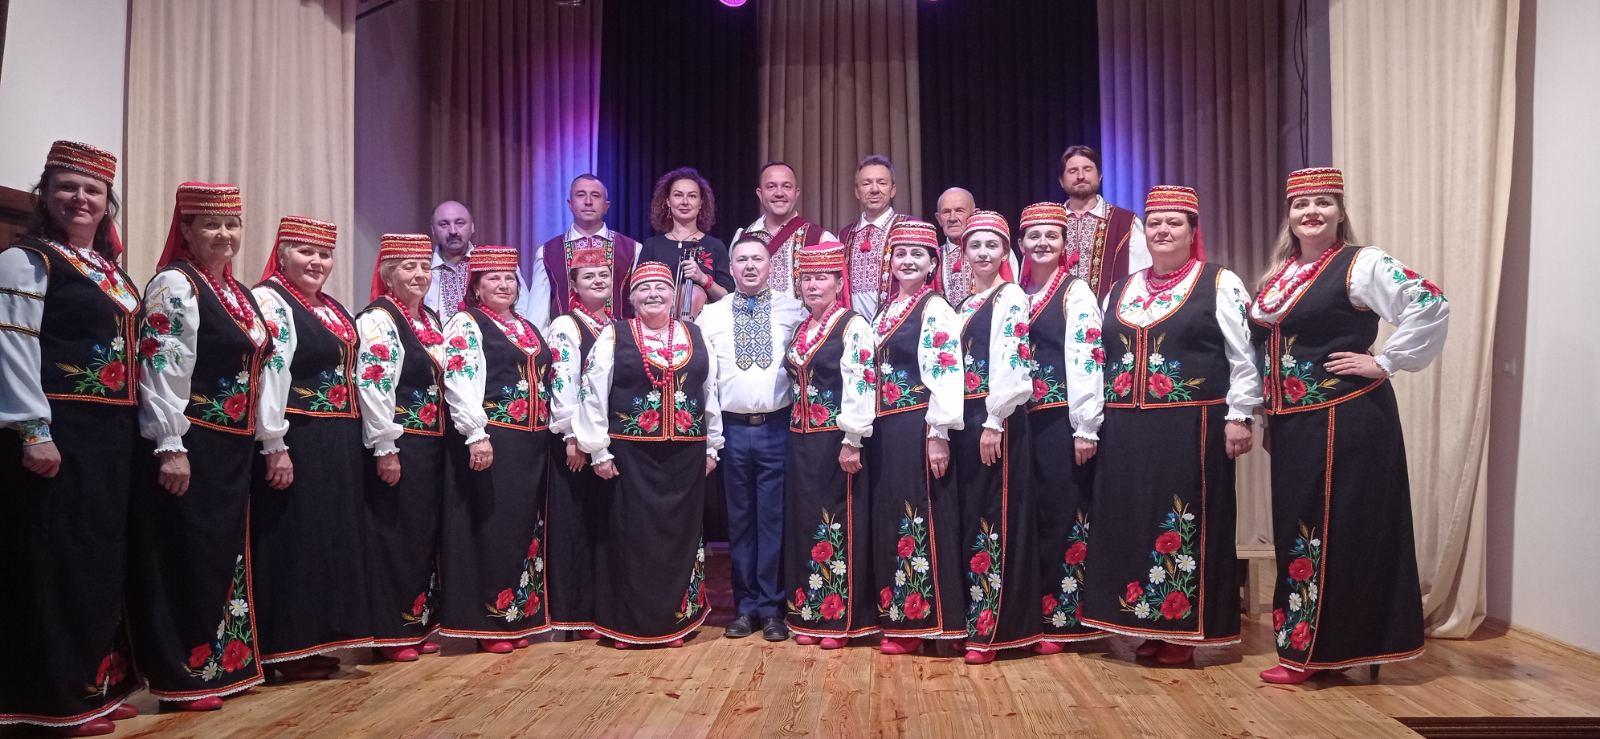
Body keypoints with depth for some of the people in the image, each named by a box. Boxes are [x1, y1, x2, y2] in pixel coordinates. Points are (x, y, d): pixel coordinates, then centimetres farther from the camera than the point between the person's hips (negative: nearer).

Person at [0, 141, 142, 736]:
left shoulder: (112, 271, 19)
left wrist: (139, 432, 17)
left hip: (112, 434, 8)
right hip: (60, 432, -8)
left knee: (105, 555, 12)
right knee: (57, 559, -3)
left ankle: (97, 682, 23)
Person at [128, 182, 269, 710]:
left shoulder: (239, 292, 16)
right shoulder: (174, 284, -10)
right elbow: (163, 370, -17)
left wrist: (263, 441, 20)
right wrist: (171, 447, -22)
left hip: (232, 447, 8)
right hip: (191, 444, -8)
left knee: (224, 554, 13)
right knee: (188, 556, -2)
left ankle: (222, 663, 24)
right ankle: (184, 677, 8)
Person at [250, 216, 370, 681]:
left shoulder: (333, 310, 17)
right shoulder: (269, 301, -10)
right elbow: (267, 374, -19)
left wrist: (364, 442, 17)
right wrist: (275, 447, -24)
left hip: (337, 442, 9)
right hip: (296, 442, -9)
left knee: (329, 538, 13)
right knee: (293, 541, -2)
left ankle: (315, 641, 24)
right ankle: (286, 650, 7)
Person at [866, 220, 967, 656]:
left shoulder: (935, 309, -7)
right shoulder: (887, 309, 16)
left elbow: (947, 373, -15)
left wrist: (939, 434, -20)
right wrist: (871, 430, 16)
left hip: (918, 427, -8)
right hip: (884, 428, 8)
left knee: (918, 519, -3)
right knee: (889, 518, 11)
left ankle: (920, 621, 6)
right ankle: (895, 615, 20)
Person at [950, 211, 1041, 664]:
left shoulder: (1011, 298, -5)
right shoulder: (964, 304, 18)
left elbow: (1011, 364, -14)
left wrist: (994, 423, -20)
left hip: (996, 419, -8)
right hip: (962, 419, 8)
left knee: (994, 519, -5)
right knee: (968, 517, 10)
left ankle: (991, 629, 0)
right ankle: (971, 618, 18)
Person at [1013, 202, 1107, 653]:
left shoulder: (1076, 292, -3)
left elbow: (1086, 359, -10)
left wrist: (1086, 428, -16)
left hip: (1062, 419, -5)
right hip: (1023, 419, 5)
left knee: (1063, 515, -1)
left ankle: (1064, 619, 8)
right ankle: (1034, 614, 17)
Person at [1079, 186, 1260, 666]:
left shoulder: (1219, 284, 1)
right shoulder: (1120, 291, 15)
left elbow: (1243, 356, -3)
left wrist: (1239, 416, -10)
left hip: (1192, 426, -5)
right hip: (1126, 429, 5)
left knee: (1185, 526, -1)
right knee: (1133, 521, 7)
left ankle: (1185, 630, 10)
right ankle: (1149, 625, 19)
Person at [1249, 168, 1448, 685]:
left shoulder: (1361, 264, -8)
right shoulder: (1282, 274, 14)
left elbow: (1430, 306, -19)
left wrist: (1385, 362, -15)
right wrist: (1268, 421, 15)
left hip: (1344, 420, -8)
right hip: (1292, 424, 8)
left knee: (1336, 530, -2)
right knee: (1297, 528, 12)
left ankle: (1313, 650, 5)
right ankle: (1303, 639, 23)